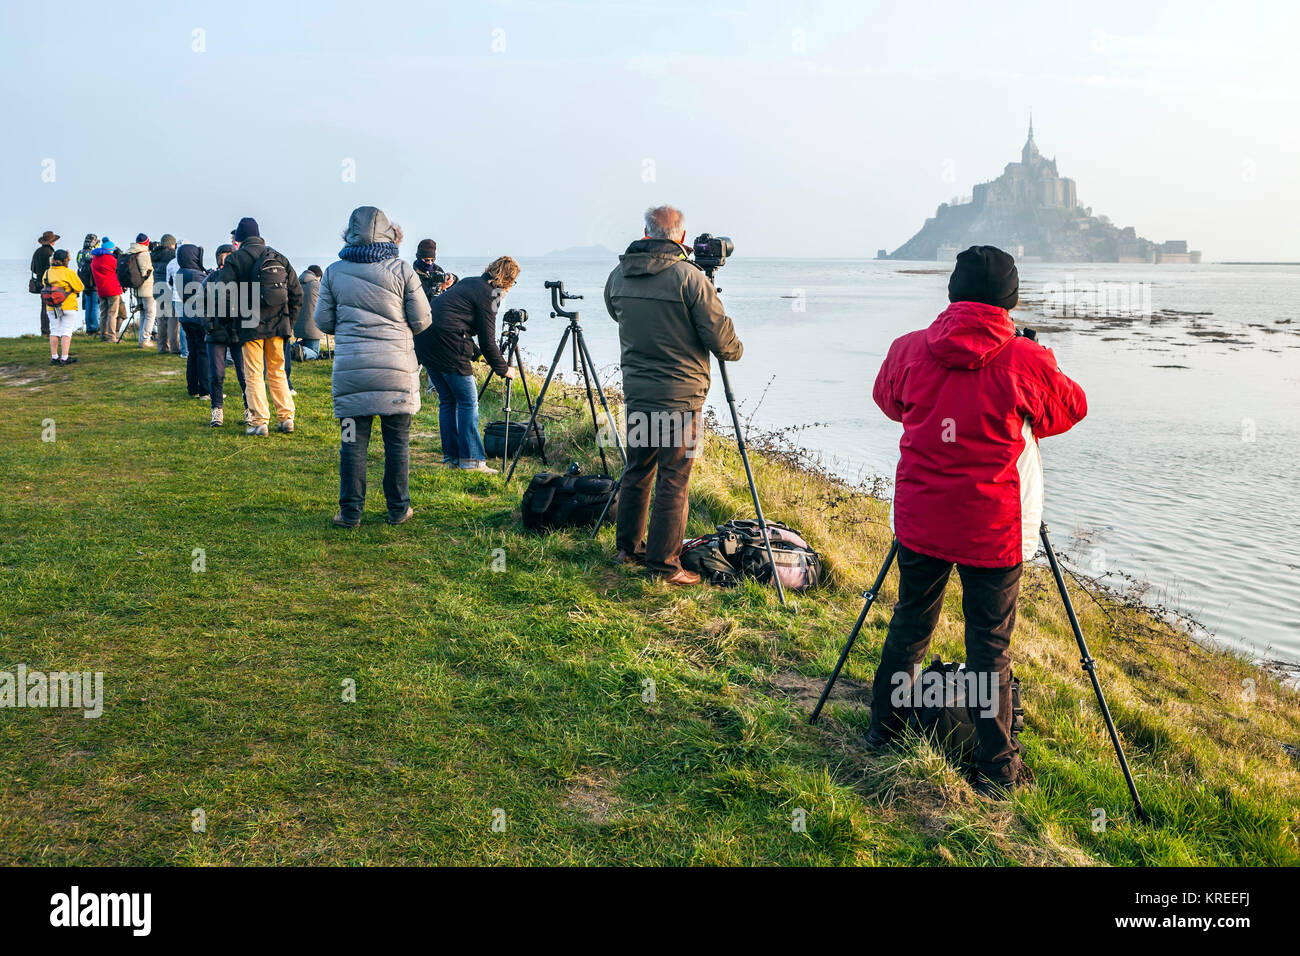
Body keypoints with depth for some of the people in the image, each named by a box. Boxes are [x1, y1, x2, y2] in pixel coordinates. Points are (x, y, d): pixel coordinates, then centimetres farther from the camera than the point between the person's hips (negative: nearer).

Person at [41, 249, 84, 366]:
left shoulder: (47, 272, 0)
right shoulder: (69, 273, -13)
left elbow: (44, 284, 9)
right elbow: (80, 287, -7)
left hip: (51, 307, 4)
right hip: (68, 306, -4)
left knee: (54, 332, 13)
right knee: (66, 331, 0)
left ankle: (54, 357, 14)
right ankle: (64, 358, -5)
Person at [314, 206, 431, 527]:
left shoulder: (334, 272, 3)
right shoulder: (402, 271, -2)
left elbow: (323, 322, 8)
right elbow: (422, 321, 2)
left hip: (350, 369, 1)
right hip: (396, 369, -1)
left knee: (353, 442, 6)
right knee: (397, 442, 8)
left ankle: (350, 512, 10)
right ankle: (398, 510, 16)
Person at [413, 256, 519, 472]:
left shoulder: (470, 283, 19)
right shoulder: (487, 295, -6)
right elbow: (487, 342, -7)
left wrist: (475, 353, 30)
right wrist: (504, 369, 6)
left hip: (424, 342, 9)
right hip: (447, 346, -9)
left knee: (447, 401, 16)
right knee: (468, 402, -1)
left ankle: (451, 456, 19)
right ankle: (471, 460, -1)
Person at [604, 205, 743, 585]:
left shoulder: (618, 276, 4)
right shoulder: (690, 278, -13)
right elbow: (720, 337, -10)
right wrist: (735, 350, 11)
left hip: (636, 390, 6)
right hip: (679, 395, -6)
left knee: (637, 470, 18)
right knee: (673, 480, 0)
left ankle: (629, 548, 28)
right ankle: (663, 564, 4)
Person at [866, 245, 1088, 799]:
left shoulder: (909, 350, -5)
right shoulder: (1024, 361, -12)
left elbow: (886, 399, 16)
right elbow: (1072, 409, 7)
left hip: (919, 521, 3)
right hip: (993, 530, -3)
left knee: (908, 625, 18)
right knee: (990, 644, 6)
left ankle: (882, 732, 32)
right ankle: (997, 769, 15)